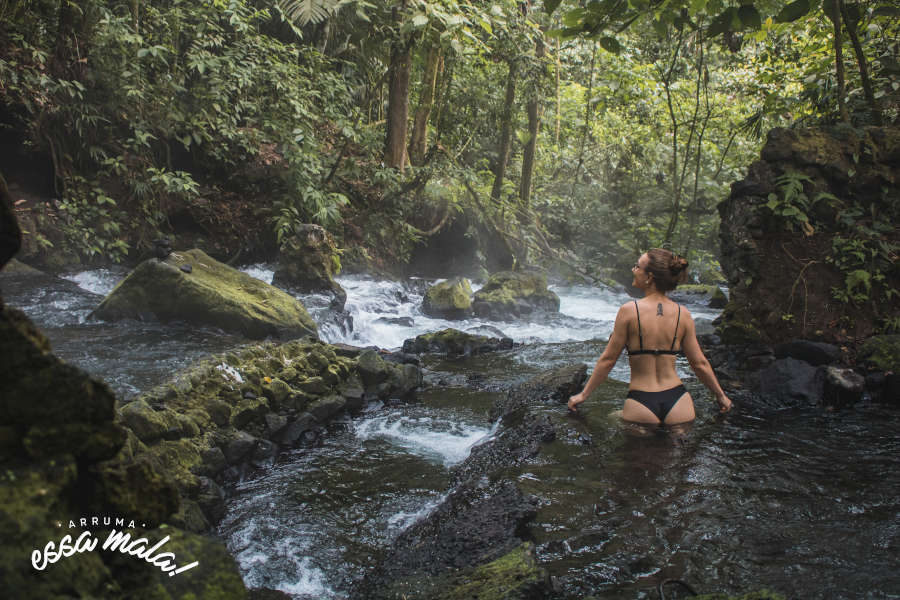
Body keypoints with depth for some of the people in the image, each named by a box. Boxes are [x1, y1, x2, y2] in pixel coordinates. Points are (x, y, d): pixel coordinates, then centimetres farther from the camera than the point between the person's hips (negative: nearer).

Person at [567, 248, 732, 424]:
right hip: (677, 402, 3)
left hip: (640, 405, -2)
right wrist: (721, 395, 23)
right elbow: (700, 363, 7)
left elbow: (608, 359, -3)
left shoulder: (629, 310, -9)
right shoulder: (683, 314, 0)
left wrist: (583, 394, 9)